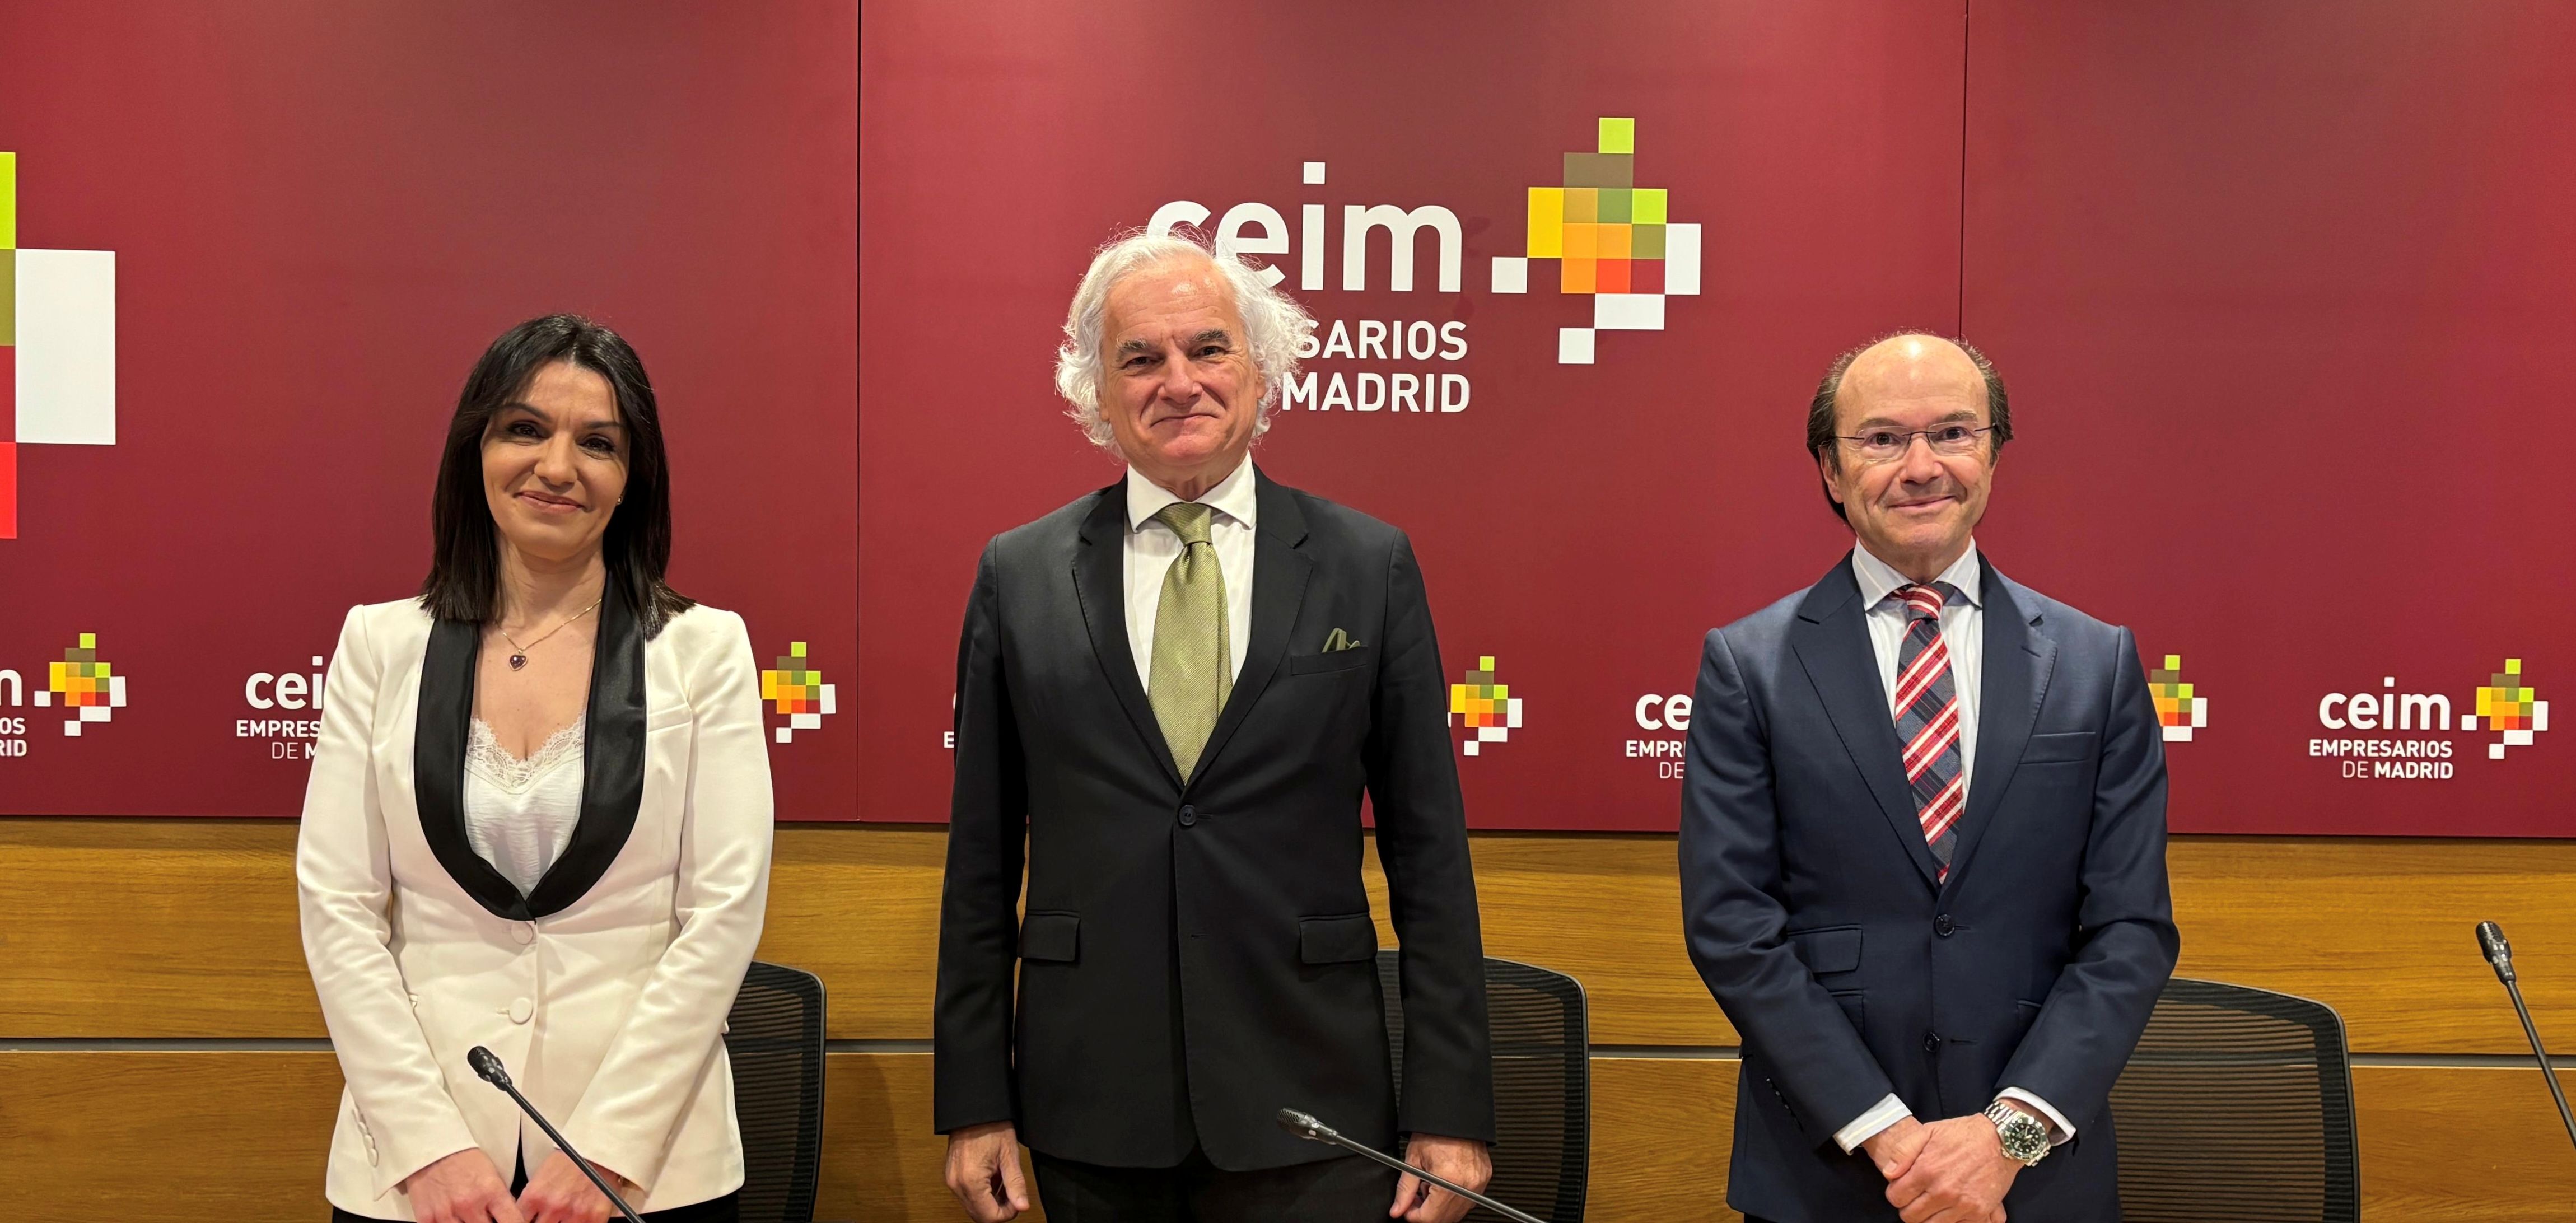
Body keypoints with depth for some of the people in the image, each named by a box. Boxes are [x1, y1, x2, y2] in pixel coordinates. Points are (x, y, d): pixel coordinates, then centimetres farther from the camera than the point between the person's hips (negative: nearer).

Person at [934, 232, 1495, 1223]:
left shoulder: (1370, 566, 0)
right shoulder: (1019, 577, 3)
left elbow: (1429, 855, 0)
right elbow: (980, 864, 5)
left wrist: (1450, 1110, -3)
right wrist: (974, 1105, 3)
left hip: (1306, 1110, -1)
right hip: (1089, 1114, 1)